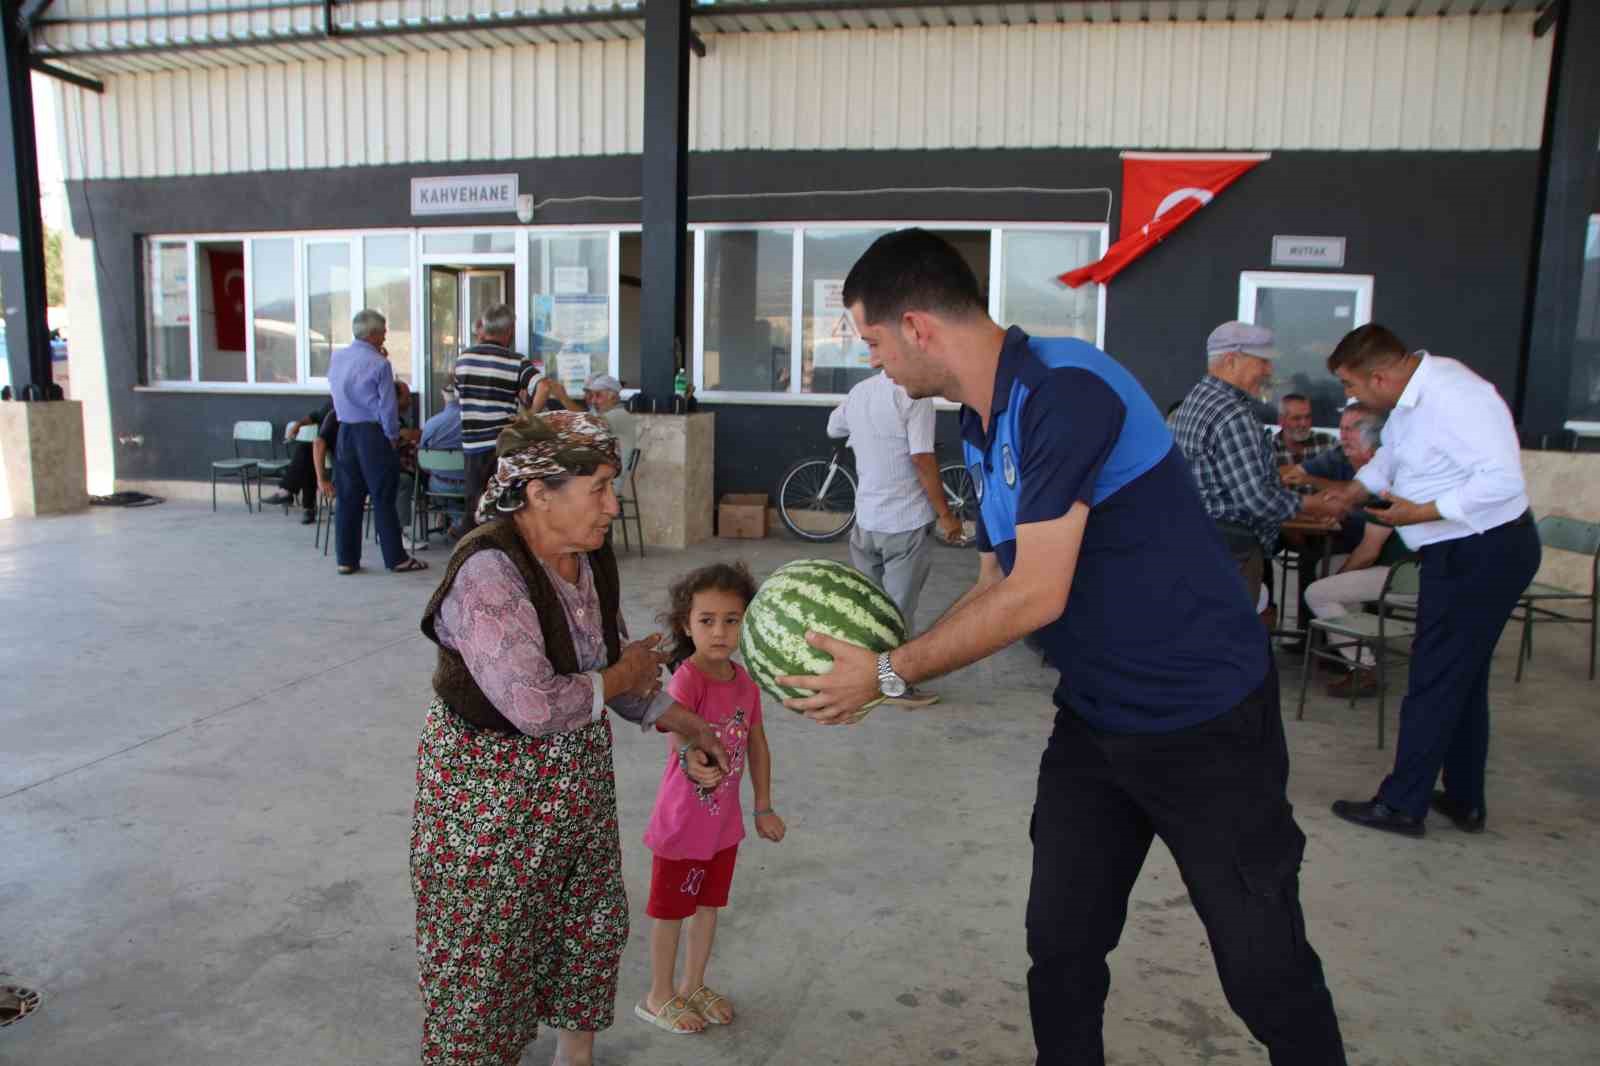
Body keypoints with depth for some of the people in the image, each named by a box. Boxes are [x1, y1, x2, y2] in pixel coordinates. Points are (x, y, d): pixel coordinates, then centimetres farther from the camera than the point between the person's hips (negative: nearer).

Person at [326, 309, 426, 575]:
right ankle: (396, 558, 6)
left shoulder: (336, 358, 6)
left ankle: (347, 559, 14)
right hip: (373, 433, -6)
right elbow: (388, 407, -13)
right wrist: (393, 437, -1)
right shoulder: (379, 364, -13)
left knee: (348, 498, 10)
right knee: (383, 499, 0)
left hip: (345, 432, 6)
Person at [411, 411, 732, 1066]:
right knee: (486, 945, 9)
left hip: (578, 774, 8)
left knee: (593, 920, 22)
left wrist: (681, 723, -2)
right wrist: (619, 678, -17)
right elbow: (533, 706, -34)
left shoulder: (591, 556, -3)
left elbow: (614, 659, 8)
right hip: (490, 787, -8)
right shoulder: (488, 573, -28)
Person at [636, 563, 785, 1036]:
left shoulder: (745, 679, -4)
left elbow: (757, 744, 7)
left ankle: (692, 986, 41)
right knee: (671, 911, 13)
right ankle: (659, 996, 34)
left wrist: (764, 808, 12)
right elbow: (679, 733, -44)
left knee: (709, 905, 21)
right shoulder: (686, 679, -25)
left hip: (725, 819, 6)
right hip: (683, 820, -6)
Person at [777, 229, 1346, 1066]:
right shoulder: (981, 427, 5)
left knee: (1265, 967, 7)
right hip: (1093, 718, 8)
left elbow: (1036, 596, -25)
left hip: (1206, 721, -8)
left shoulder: (1065, 389, -24)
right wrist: (881, 665, 2)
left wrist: (888, 674, -17)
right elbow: (994, 588, 11)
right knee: (1059, 946, 13)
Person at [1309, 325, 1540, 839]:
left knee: (1435, 681, -2)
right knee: (1463, 680, 18)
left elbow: (1503, 479, -30)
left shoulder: (1454, 399, -26)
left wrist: (1422, 512, -25)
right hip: (1462, 552, 10)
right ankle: (1463, 800, 31)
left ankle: (1402, 804, 9)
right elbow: (1393, 452, 18)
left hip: (1482, 554, -10)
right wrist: (1356, 489, 2)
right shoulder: (1414, 392, 4)